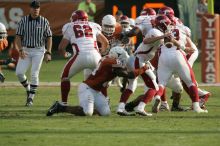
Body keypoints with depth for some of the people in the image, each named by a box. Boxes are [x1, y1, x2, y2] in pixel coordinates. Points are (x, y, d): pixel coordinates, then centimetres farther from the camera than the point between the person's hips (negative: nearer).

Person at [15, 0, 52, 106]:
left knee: (34, 74, -9)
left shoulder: (44, 21, -3)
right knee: (19, 73, -9)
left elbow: (49, 38, 3)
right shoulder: (24, 20, -1)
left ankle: (31, 98, 0)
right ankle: (28, 89, 18)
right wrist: (20, 50, -13)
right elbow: (18, 36, 0)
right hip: (25, 51, 2)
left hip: (38, 51, -2)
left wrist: (48, 53, -6)